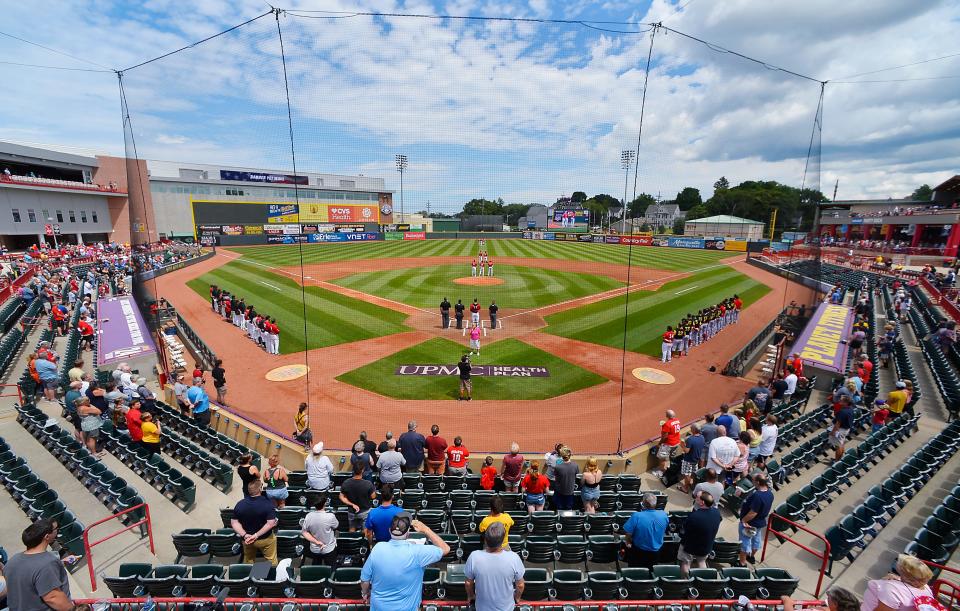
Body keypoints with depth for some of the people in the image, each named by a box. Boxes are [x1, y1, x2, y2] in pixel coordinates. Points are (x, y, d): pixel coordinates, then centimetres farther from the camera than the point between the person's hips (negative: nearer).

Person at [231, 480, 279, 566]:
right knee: (272, 560, 17)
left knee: (248, 562, 29)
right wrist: (257, 535, -18)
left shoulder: (240, 504, -15)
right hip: (265, 539, -4)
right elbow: (271, 523, -28)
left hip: (247, 539, 4)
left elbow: (234, 522, -9)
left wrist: (245, 535, -12)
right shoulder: (267, 504, -27)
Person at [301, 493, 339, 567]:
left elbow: (304, 533, -11)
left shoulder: (308, 516, -20)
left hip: (314, 549, 3)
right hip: (329, 549, -3)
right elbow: (336, 526, -10)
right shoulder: (330, 517, -30)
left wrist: (317, 542, -13)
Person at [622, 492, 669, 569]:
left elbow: (627, 533, -23)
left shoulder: (636, 516, -31)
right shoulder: (663, 515, -19)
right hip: (656, 553, 3)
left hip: (639, 552, -3)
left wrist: (628, 543, -4)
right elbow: (666, 531, 1)